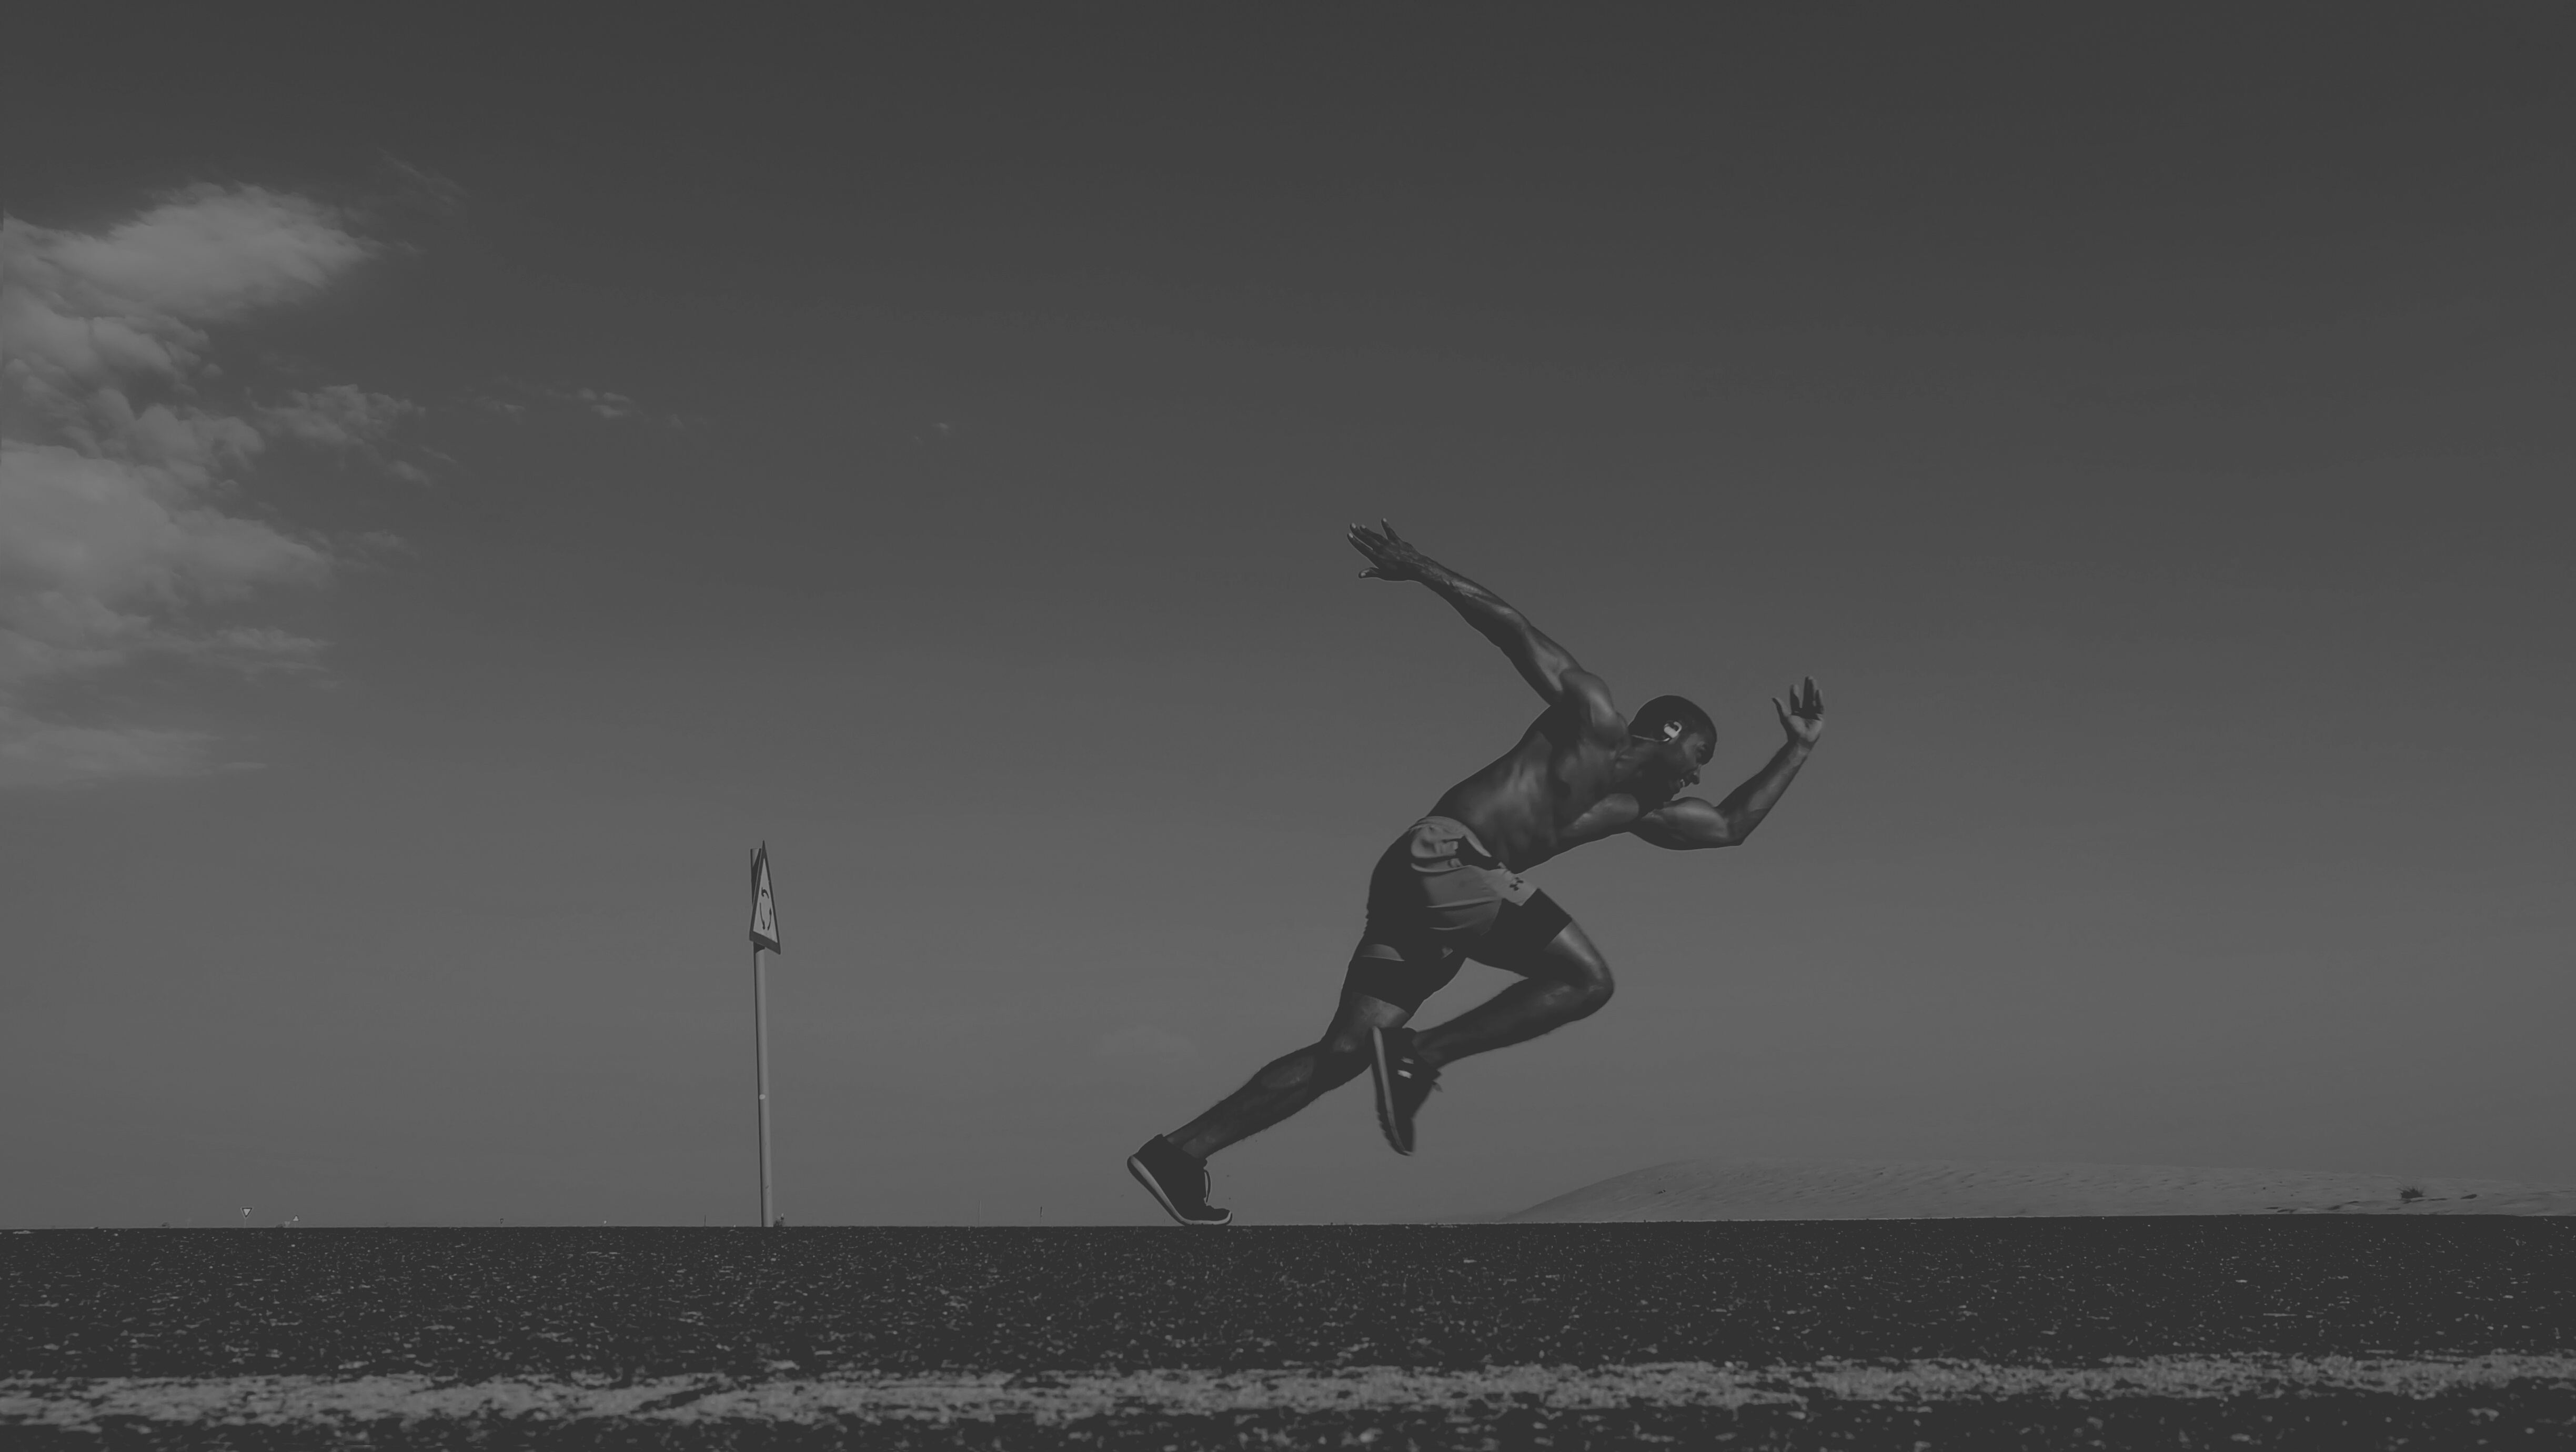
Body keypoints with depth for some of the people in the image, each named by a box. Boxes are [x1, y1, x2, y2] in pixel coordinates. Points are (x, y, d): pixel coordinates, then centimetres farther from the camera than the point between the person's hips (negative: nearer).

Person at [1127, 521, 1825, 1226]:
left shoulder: (1637, 811, 26)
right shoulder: (1592, 718, 5)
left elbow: (1731, 824, 34)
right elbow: (1513, 627, 1)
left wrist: (1797, 750, 35)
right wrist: (1422, 570, -5)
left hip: (1421, 879, 8)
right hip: (1441, 856, -8)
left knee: (1342, 1054, 1)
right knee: (1586, 980, -10)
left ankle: (1178, 1151, -1)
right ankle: (1420, 1055, -13)